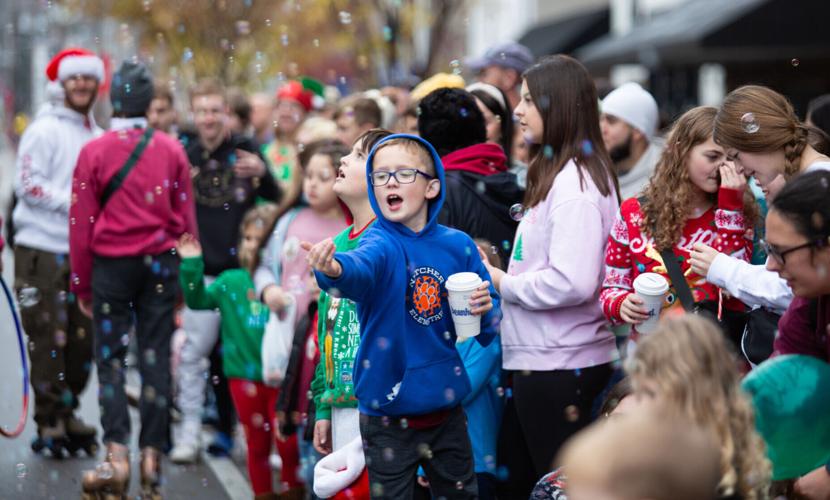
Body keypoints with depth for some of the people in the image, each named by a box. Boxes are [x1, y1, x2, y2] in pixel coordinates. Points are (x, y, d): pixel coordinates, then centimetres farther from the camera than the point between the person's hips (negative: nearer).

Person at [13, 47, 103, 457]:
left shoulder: (97, 135, 15)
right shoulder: (45, 130, -5)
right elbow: (29, 185, -12)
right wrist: (73, 201, -17)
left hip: (83, 249, 6)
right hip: (43, 249, -6)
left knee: (83, 336, 7)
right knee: (48, 336, -5)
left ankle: (67, 413, 20)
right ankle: (48, 420, 3)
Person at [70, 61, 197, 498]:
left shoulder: (94, 152, -7)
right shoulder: (172, 151, -2)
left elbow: (81, 224, -5)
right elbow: (186, 218, 2)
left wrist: (82, 286, 3)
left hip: (110, 265, -2)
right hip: (160, 265, 2)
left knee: (110, 357, 4)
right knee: (155, 358, 7)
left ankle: (116, 456, -7)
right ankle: (152, 458, 7)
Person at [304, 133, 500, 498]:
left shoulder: (458, 245, 0)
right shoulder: (381, 243, -11)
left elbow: (489, 323, 11)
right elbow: (362, 267, -37)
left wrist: (485, 309, -13)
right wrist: (334, 269, -60)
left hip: (445, 409, 3)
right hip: (388, 416, -3)